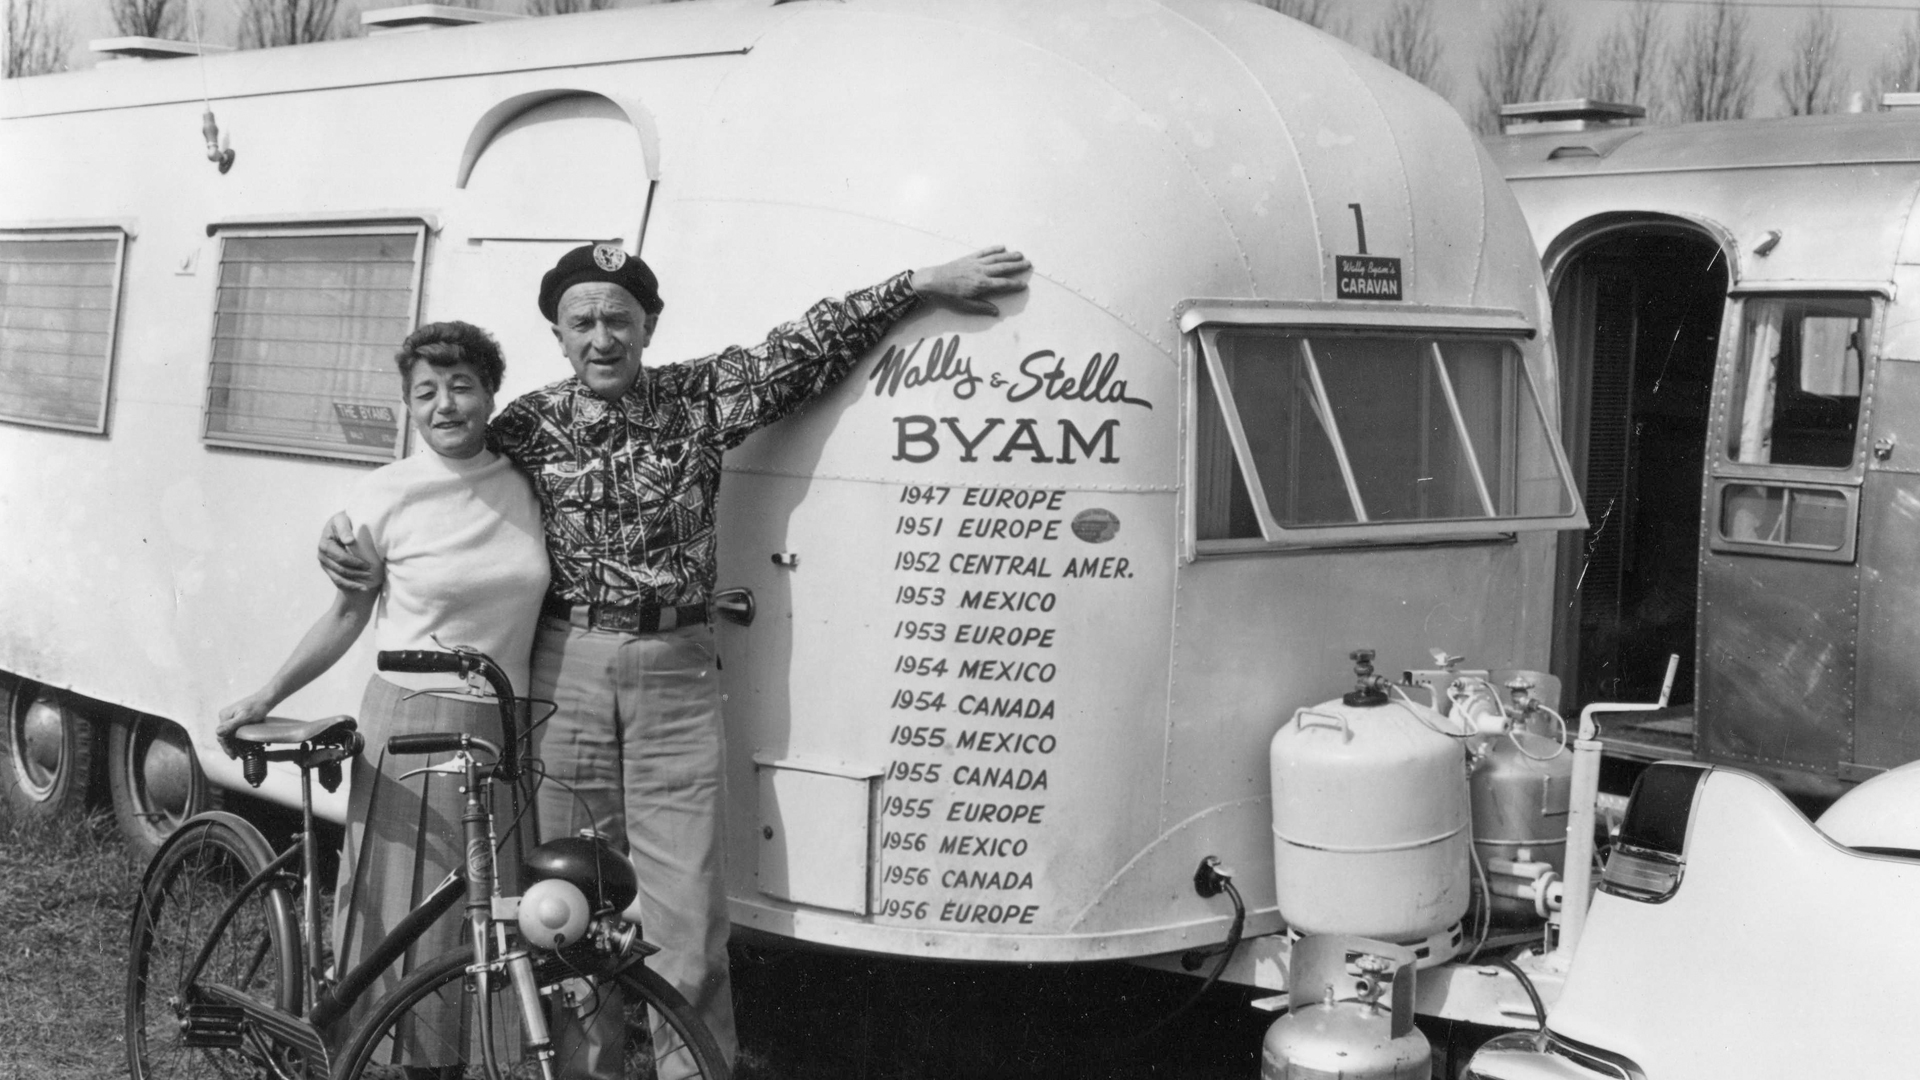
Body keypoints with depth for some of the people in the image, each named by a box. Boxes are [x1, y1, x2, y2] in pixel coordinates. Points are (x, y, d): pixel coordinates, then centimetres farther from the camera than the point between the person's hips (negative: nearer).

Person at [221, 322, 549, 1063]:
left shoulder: (526, 484, 3)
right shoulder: (385, 496, -4)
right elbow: (347, 616, 6)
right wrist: (264, 698, 4)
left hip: (505, 732, 3)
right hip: (411, 725, -2)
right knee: (405, 923, 0)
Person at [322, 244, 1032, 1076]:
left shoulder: (701, 398, 2)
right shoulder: (527, 427, 4)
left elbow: (811, 347, 4)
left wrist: (923, 283, 2)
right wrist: (358, 549, 2)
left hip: (678, 672, -1)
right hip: (565, 670, 1)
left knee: (687, 911, -4)